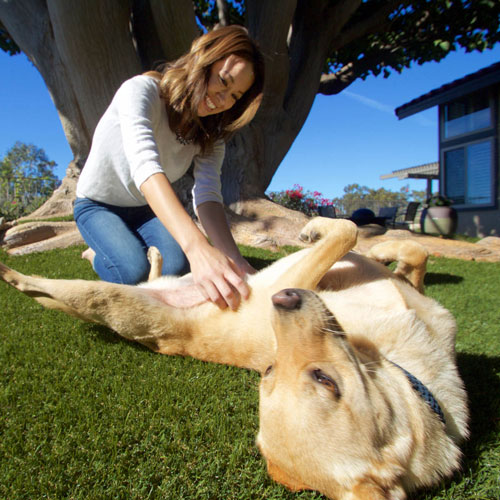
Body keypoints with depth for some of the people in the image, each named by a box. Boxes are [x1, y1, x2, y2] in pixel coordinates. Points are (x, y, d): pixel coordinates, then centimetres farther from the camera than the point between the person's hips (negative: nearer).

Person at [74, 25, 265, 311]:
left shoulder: (211, 134, -10)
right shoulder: (142, 90, -27)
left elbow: (208, 195, -25)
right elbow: (146, 166, -45)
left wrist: (233, 259, -45)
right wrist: (197, 246, -60)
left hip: (149, 210, 5)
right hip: (98, 205, -4)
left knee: (176, 267, -23)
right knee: (135, 272, -30)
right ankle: (99, 254, 7)